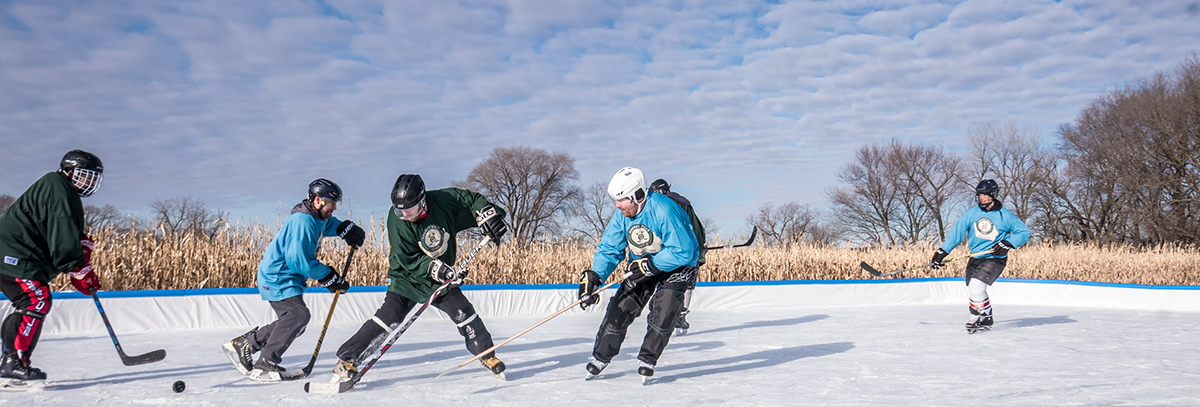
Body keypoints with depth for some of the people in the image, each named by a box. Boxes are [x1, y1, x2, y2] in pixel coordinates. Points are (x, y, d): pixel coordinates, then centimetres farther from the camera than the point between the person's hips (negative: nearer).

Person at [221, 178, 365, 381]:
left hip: (288, 278, 10)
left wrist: (349, 229, 7)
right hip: (277, 277, -10)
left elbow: (330, 224, 31)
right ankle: (265, 365, -18)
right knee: (298, 314, -23)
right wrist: (329, 277, -20)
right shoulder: (302, 221, -23)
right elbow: (299, 260, -27)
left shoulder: (317, 218, 8)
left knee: (293, 322, 11)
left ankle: (241, 344, 21)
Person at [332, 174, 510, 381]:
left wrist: (488, 215, -19)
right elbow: (408, 260, -21)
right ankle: (347, 358, -5)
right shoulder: (397, 220, -22)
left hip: (443, 276, 3)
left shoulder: (443, 200, -18)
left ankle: (487, 354, 18)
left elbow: (471, 199, -2)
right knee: (386, 319, -14)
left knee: (464, 313, -2)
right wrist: (438, 269, -30)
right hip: (407, 278, -2)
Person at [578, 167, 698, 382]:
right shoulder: (622, 216, -12)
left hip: (677, 265, -5)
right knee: (620, 307, -3)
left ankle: (647, 361, 1)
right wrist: (593, 276, -22)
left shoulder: (664, 211, -33)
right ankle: (600, 357, 12)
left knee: (663, 311, -18)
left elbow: (682, 252, -30)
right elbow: (609, 249, -7)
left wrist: (649, 265, -32)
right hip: (642, 264, 5)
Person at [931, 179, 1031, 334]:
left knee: (977, 285, -22)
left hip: (995, 258, -5)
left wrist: (1007, 244, -20)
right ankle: (986, 320, 26)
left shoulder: (1005, 215, -9)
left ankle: (978, 317, -1)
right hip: (975, 257, 5)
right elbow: (957, 232, 0)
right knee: (972, 291, 6)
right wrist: (942, 252, -7)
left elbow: (1024, 232, -3)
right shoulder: (972, 213, 0)